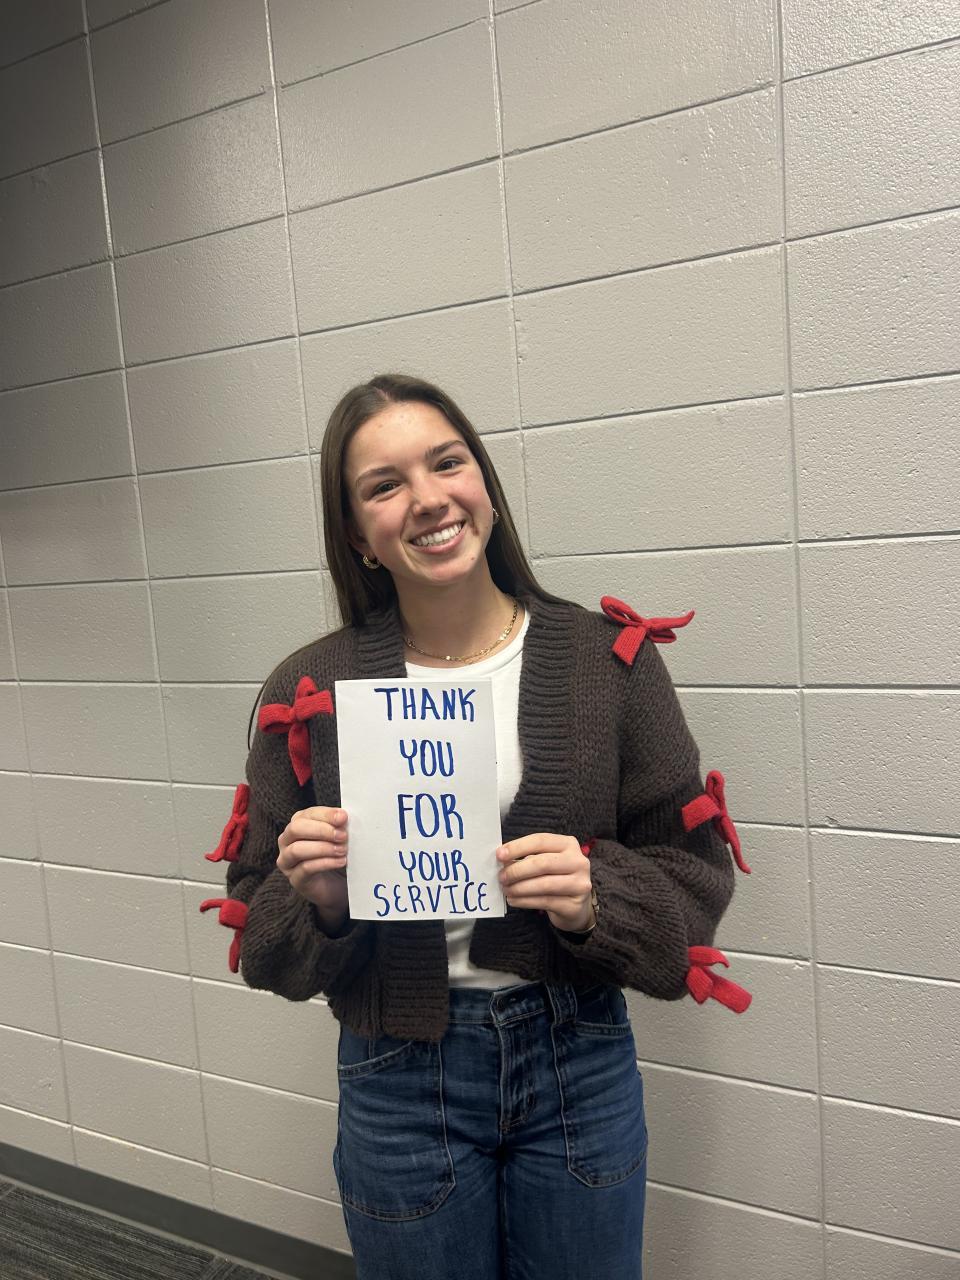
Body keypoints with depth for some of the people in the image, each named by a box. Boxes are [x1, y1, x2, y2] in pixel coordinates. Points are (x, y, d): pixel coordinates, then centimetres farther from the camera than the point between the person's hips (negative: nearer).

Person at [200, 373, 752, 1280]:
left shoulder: (609, 659, -8)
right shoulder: (310, 692, -7)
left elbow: (694, 866, -3)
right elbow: (261, 929, 0)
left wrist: (598, 901, -21)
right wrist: (319, 901, -20)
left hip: (579, 1061, 1)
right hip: (397, 1076, 0)